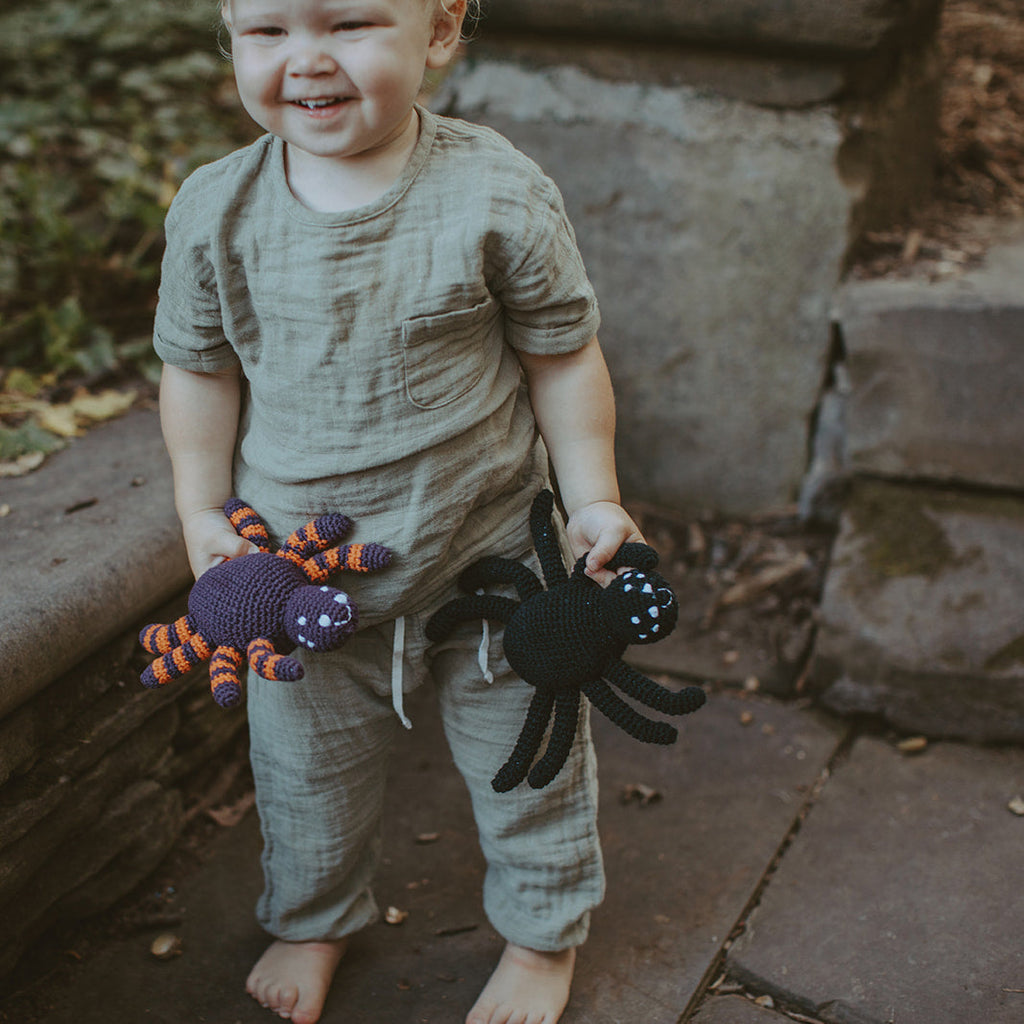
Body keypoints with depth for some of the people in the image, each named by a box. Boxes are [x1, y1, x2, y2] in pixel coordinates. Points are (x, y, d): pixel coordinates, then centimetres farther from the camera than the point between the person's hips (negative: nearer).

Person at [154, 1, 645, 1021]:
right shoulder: (214, 210, -10)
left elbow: (564, 359, -6)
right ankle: (312, 918, 51)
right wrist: (203, 517, -3)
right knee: (302, 765, 21)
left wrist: (594, 502, -6)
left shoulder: (499, 196, -17)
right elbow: (199, 369, 3)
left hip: (488, 559, -2)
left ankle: (544, 932, 45)